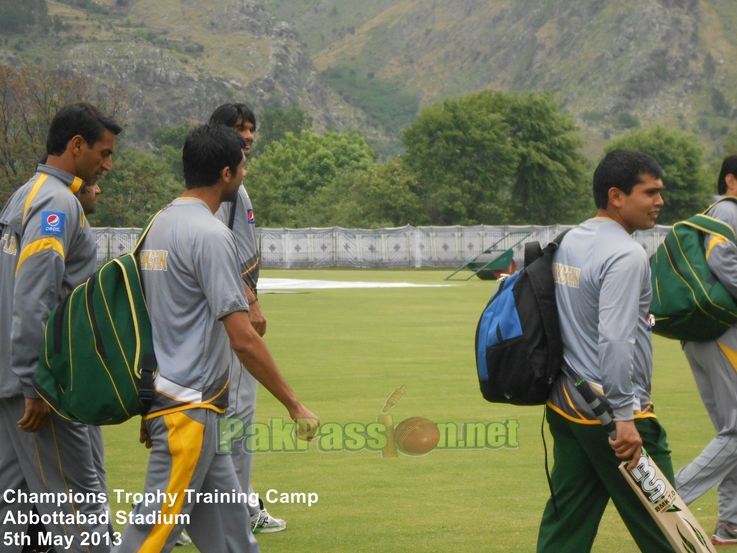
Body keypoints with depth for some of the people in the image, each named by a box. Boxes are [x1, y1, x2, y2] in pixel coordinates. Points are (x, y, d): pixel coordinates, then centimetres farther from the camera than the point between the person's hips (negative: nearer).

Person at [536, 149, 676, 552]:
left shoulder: (568, 243, 12)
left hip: (564, 407, 9)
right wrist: (625, 417, -24)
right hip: (608, 410, -9)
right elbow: (615, 340, -24)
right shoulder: (626, 255, -16)